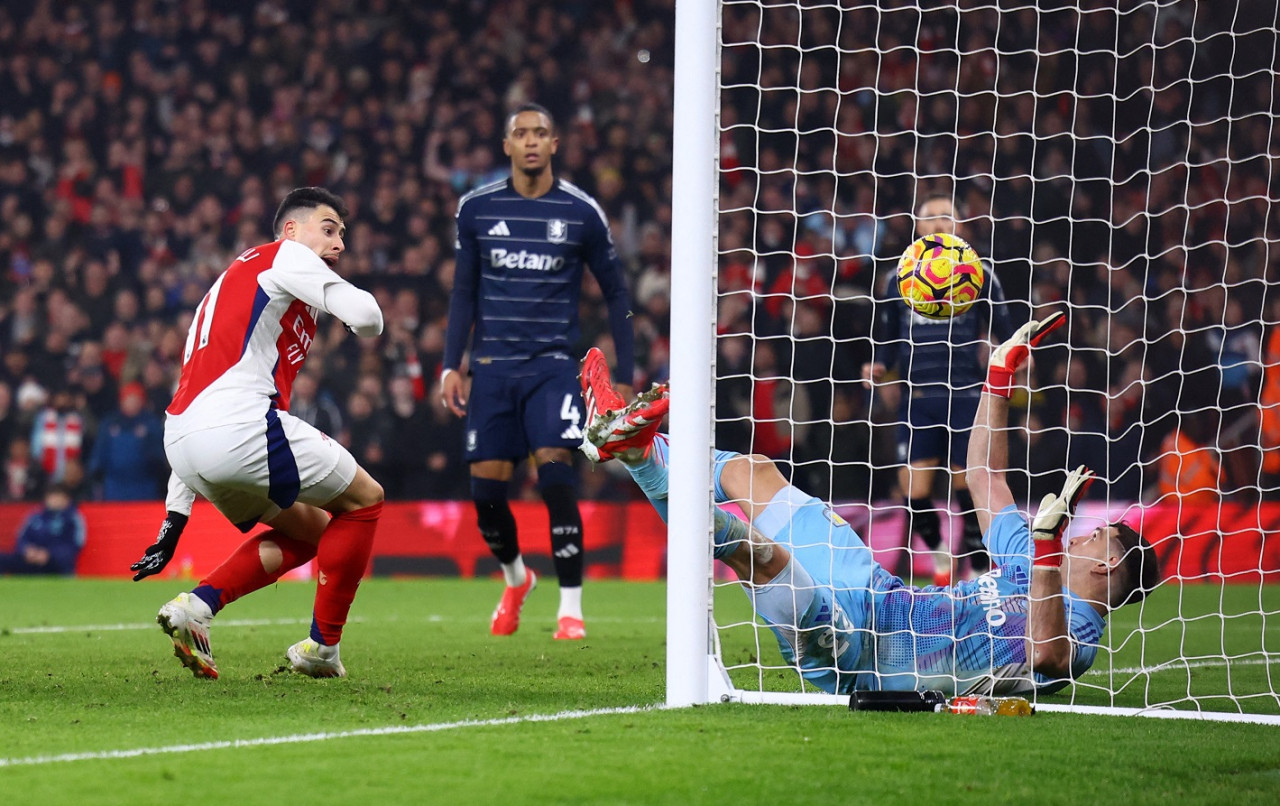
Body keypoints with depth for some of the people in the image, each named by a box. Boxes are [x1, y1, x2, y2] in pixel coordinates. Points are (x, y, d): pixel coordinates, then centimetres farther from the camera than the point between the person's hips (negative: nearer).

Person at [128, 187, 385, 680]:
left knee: (309, 529, 25)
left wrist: (175, 520, 28)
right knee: (364, 500, 11)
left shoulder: (227, 286, 34)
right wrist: (358, 320, 20)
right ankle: (322, 647, 11)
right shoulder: (286, 256, 7)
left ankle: (197, 604, 6)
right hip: (240, 426, -9)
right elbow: (366, 317, -7)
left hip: (182, 443, 9)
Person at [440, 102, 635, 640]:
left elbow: (615, 293, 8)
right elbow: (464, 292, 13)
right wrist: (452, 364, 5)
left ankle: (571, 609, -12)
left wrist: (625, 377, 4)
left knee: (555, 474, -18)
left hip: (553, 364, -2)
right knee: (486, 489, -1)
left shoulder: (581, 212, 0)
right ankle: (514, 579, 29)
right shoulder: (476, 209, 5)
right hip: (492, 367, 2)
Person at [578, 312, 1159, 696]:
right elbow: (983, 478, 24)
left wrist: (1048, 541, -43)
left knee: (764, 552, -34)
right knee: (755, 473, 18)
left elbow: (1049, 656, -38)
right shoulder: (1029, 572, 16)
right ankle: (624, 433, 22)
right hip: (874, 594, 10)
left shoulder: (1078, 628, -10)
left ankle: (638, 454, -33)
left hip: (856, 653, -10)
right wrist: (1002, 372, 21)